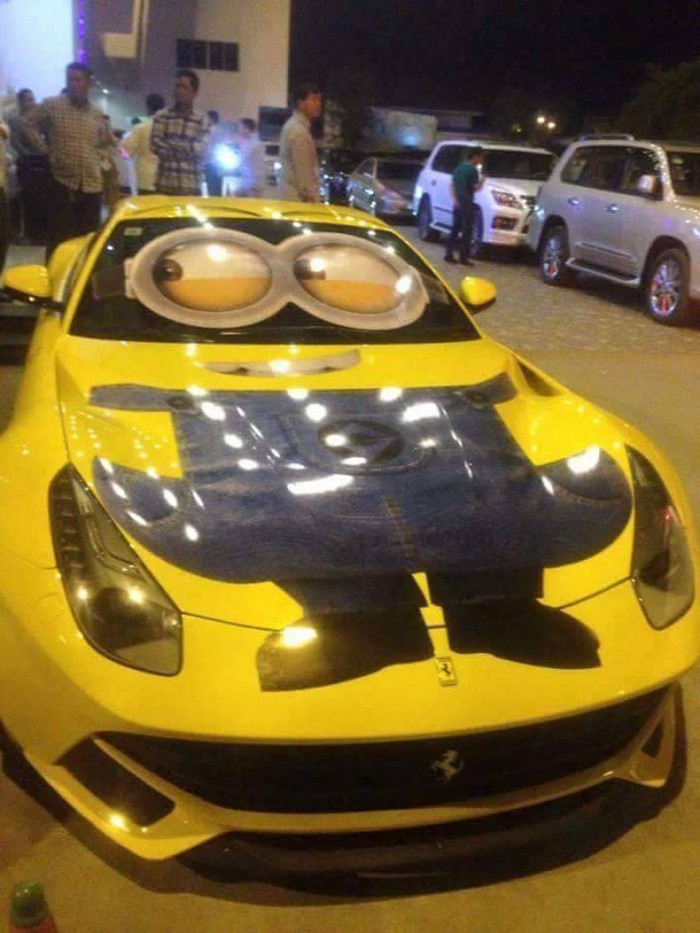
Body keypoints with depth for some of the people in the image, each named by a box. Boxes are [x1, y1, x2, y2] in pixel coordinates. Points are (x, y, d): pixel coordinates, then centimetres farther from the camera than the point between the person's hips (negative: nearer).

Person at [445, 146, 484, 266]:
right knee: (466, 231, -2)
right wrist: (481, 182, 7)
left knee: (455, 229, 12)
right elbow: (476, 187, -13)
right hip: (467, 203, -8)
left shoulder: (459, 167, 12)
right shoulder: (472, 169, -13)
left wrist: (455, 199, 4)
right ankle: (464, 257, -1)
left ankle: (449, 254, 12)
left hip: (458, 203, 8)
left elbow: (453, 184, 12)